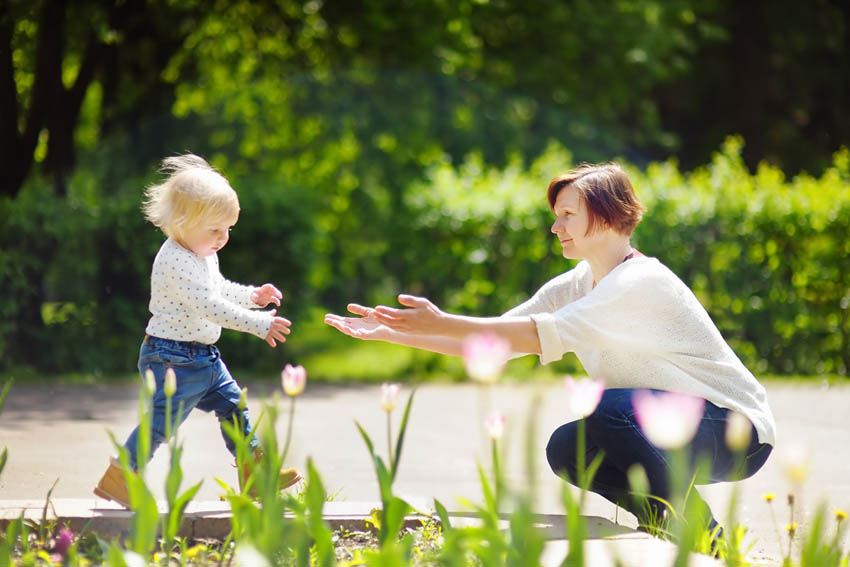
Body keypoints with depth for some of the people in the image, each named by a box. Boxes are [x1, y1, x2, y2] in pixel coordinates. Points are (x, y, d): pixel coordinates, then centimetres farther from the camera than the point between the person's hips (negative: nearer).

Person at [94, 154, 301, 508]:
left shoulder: (205, 254, 8)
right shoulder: (176, 262, -25)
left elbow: (219, 289, 28)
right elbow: (209, 306, -32)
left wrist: (252, 296, 15)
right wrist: (259, 324, -32)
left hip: (203, 357, 10)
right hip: (172, 357, -10)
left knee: (232, 405, 13)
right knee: (162, 419, -7)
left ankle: (253, 471, 22)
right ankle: (118, 477, 3)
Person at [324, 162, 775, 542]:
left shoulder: (643, 283, -22)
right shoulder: (574, 287, 5)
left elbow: (546, 336, -33)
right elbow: (492, 343, 1)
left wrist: (443, 324, -34)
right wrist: (393, 334, -6)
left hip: (738, 433, -8)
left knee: (609, 407, -31)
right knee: (565, 449, -11)